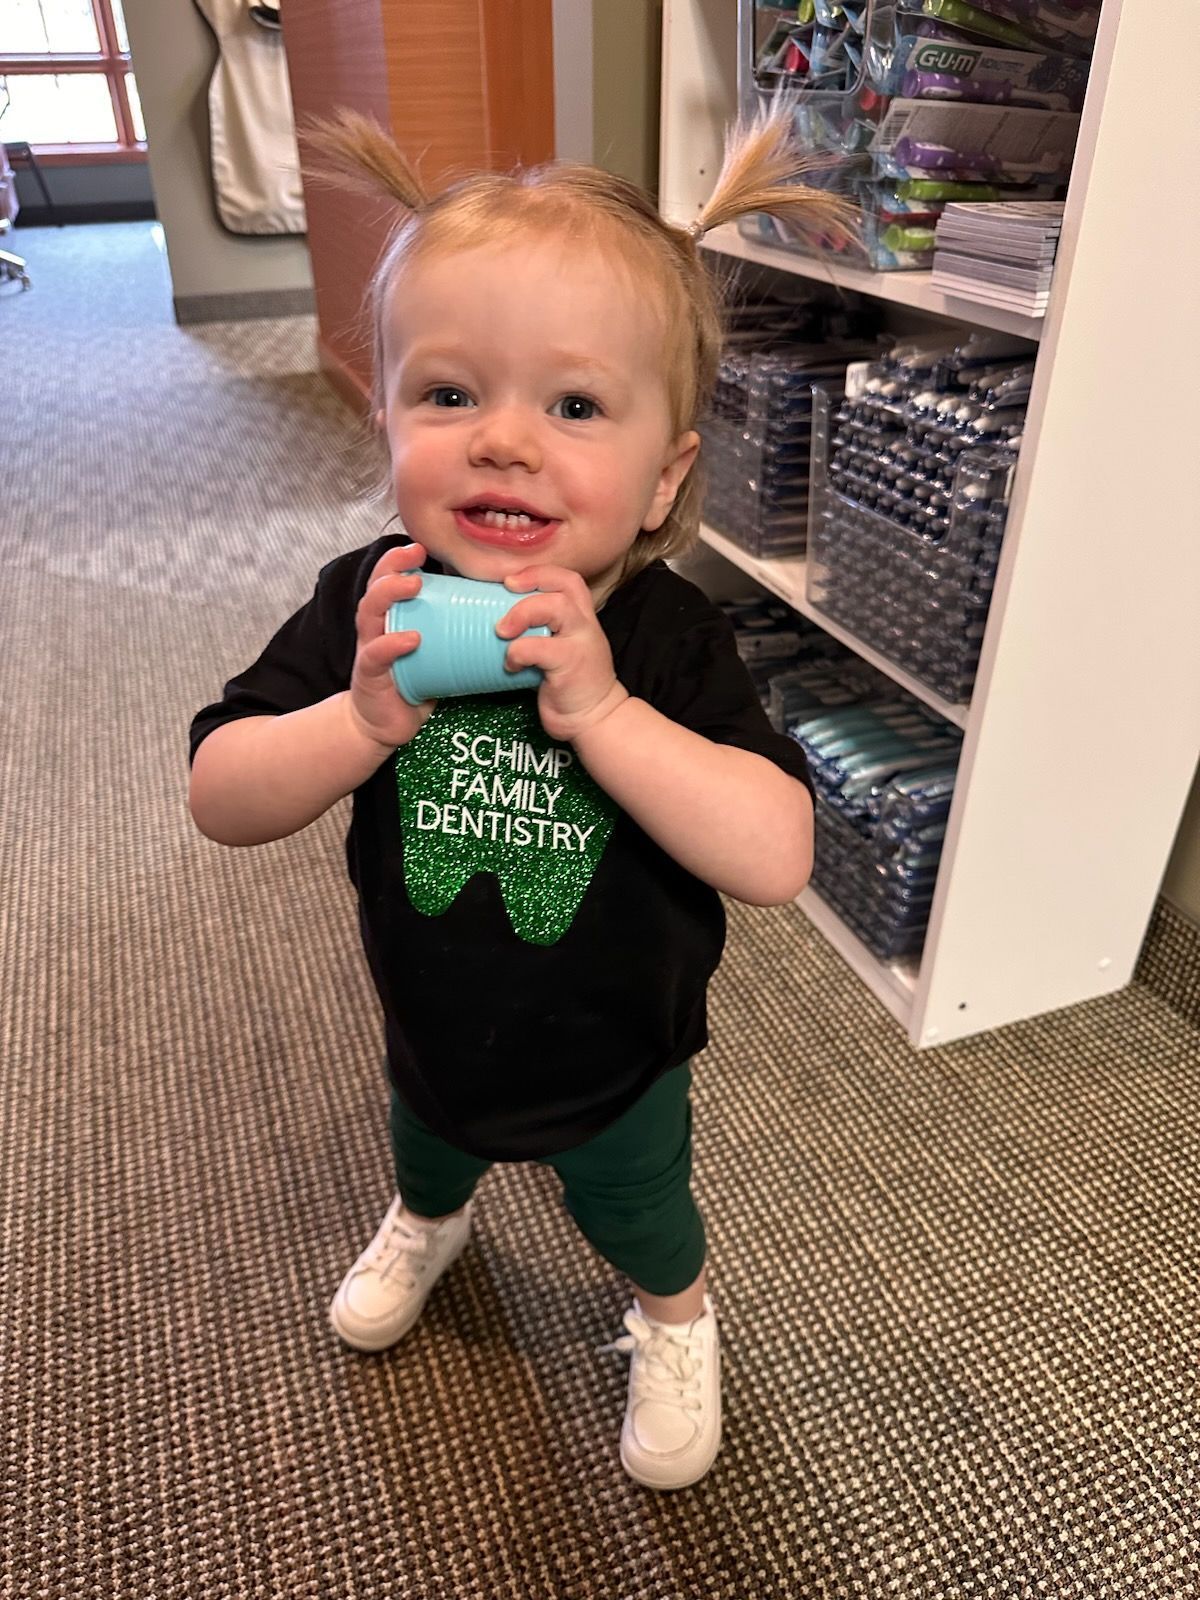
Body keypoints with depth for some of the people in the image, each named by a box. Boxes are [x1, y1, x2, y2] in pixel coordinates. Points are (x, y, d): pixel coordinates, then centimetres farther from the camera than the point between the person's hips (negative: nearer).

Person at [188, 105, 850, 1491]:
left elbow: (775, 857, -36)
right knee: (428, 1145, 37)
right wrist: (363, 719, -39)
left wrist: (600, 708, -45)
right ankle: (429, 1217, 74)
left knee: (638, 1214, 28)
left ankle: (676, 1322, 63)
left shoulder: (669, 641, -28)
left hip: (616, 1066, -2)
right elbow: (220, 801, -21)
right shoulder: (366, 606, -22)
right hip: (434, 1037, 3)